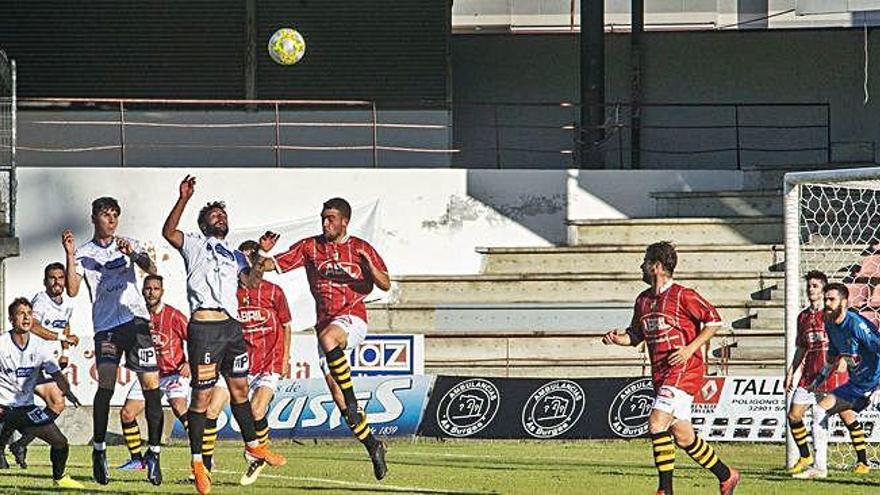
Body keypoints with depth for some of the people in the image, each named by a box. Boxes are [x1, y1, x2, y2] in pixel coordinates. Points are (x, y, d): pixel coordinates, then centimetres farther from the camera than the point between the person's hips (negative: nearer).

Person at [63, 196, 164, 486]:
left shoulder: (128, 244, 13)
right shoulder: (83, 253, 10)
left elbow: (151, 269, -2)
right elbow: (72, 290, -2)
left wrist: (134, 254, -21)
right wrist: (70, 256, -12)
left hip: (136, 318, 1)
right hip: (105, 325, -1)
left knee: (151, 386, -5)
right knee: (106, 384, -14)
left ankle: (153, 452, 1)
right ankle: (99, 449, -1)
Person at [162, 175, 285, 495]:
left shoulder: (234, 255, 26)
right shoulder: (194, 244, 12)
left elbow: (251, 281, 11)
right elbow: (169, 232, -6)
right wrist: (184, 199, -14)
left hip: (232, 326, 5)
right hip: (204, 327, -5)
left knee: (239, 388, 12)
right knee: (202, 395, -4)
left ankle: (253, 446, 25)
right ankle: (197, 463, -1)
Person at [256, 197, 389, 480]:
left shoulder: (360, 248, 4)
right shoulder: (310, 247, 9)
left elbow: (385, 285, 0)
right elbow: (272, 265, 7)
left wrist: (369, 265, -18)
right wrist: (263, 254, -16)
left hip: (353, 318, -4)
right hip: (326, 323, 4)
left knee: (327, 338, -39)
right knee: (335, 392, -3)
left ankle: (353, 400, -28)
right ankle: (372, 445, 8)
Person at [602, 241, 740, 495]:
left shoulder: (683, 296, -9)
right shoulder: (643, 300, 14)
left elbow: (713, 320, -7)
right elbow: (635, 335, 24)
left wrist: (691, 348, -14)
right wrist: (617, 338, 2)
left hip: (684, 370, -8)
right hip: (660, 375, 8)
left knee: (657, 422, -19)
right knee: (683, 436, 9)